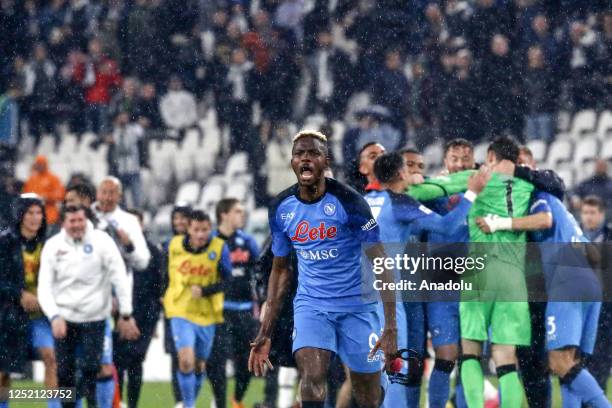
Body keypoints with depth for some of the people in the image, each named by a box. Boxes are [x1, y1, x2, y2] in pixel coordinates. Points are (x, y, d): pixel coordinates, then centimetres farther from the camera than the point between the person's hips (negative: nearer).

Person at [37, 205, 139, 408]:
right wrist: (54, 316, -16)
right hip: (64, 318, 2)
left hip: (94, 317, -2)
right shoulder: (53, 245, 0)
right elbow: (44, 286, -2)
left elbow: (120, 278, -5)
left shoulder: (101, 241, -6)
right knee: (64, 372, 0)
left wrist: (126, 315, -6)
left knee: (90, 367, -12)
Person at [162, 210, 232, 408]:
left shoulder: (219, 248, -9)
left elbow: (226, 281, -6)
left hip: (207, 315, 1)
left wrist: (204, 291, -20)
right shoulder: (174, 245, -3)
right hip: (181, 312, -1)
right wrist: (166, 298, 18)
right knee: (186, 361, -18)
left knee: (199, 365, 13)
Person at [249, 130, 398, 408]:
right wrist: (265, 333, 9)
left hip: (358, 306, -2)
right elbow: (280, 270, 13)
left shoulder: (347, 202, -13)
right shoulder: (281, 208, 0)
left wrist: (391, 328, -20)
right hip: (310, 305, 2)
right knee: (311, 378, -23)